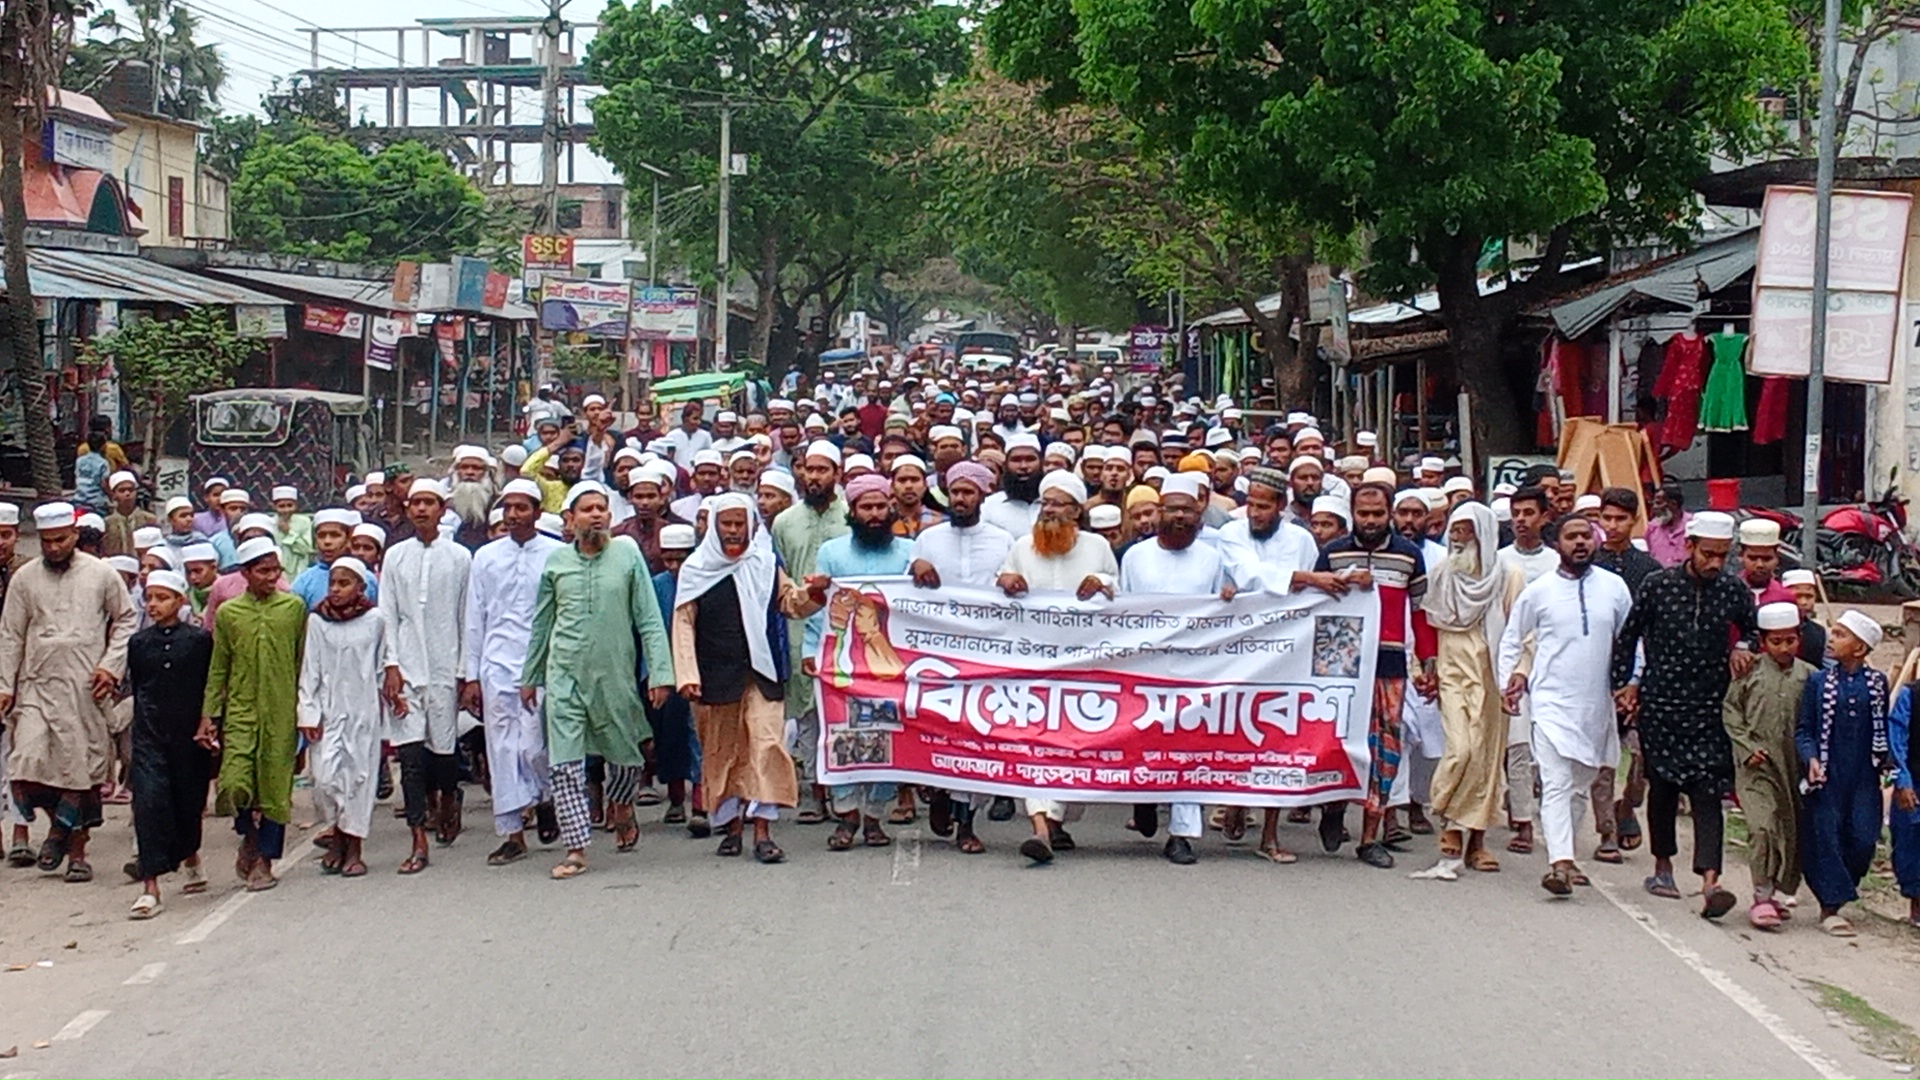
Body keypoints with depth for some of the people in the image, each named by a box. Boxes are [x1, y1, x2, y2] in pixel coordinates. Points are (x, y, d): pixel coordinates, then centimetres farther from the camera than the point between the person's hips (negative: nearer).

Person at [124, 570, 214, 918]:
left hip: (189, 732, -1)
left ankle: (190, 858, 42)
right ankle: (150, 888, -14)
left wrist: (207, 725, -3)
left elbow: (211, 688, 2)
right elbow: (135, 687, 12)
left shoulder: (199, 640, -2)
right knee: (149, 800, -11)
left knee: (188, 801, 11)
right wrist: (144, 721, 7)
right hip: (150, 734, 1)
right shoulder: (138, 643, 6)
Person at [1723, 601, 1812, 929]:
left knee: (1792, 831, 6)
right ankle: (1762, 897, -9)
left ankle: (1772, 893, 21)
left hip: (1794, 765, 3)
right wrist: (1748, 746, -5)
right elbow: (1730, 711, 4)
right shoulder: (1750, 672, 0)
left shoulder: (1808, 676, 4)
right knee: (1763, 826, -15)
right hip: (1756, 766, -3)